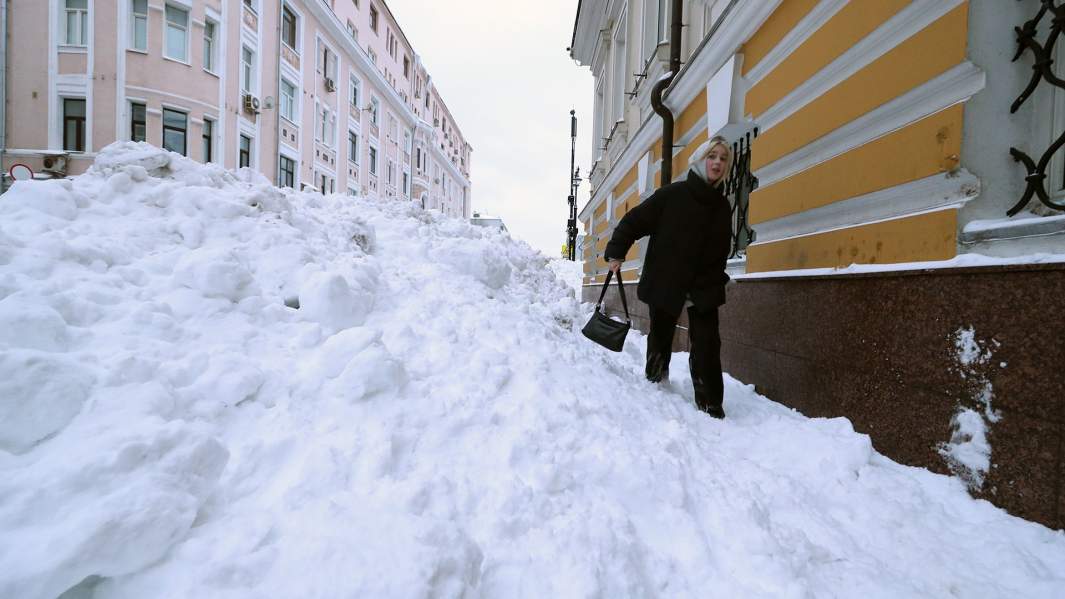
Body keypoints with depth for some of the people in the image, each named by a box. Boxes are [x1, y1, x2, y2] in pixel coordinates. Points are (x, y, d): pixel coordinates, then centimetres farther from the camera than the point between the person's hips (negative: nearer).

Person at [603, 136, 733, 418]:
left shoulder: (723, 206, 7)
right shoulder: (672, 194, -6)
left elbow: (721, 250, 13)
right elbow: (634, 220, -5)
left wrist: (715, 283, 5)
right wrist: (615, 251, -10)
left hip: (704, 289, 3)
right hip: (664, 283, -3)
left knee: (707, 345, -4)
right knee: (660, 337, 11)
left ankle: (711, 404, 5)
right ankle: (655, 383, 34)